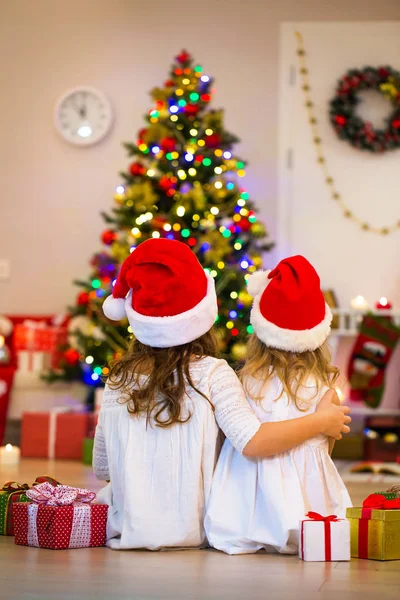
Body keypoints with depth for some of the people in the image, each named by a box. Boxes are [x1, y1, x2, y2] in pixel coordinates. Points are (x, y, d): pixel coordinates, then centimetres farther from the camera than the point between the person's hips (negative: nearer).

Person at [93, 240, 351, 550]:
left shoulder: (118, 379, -1)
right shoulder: (211, 373, -12)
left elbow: (101, 467, 8)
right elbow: (252, 441, -21)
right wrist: (322, 422, -9)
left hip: (128, 533, 1)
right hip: (194, 533, -1)